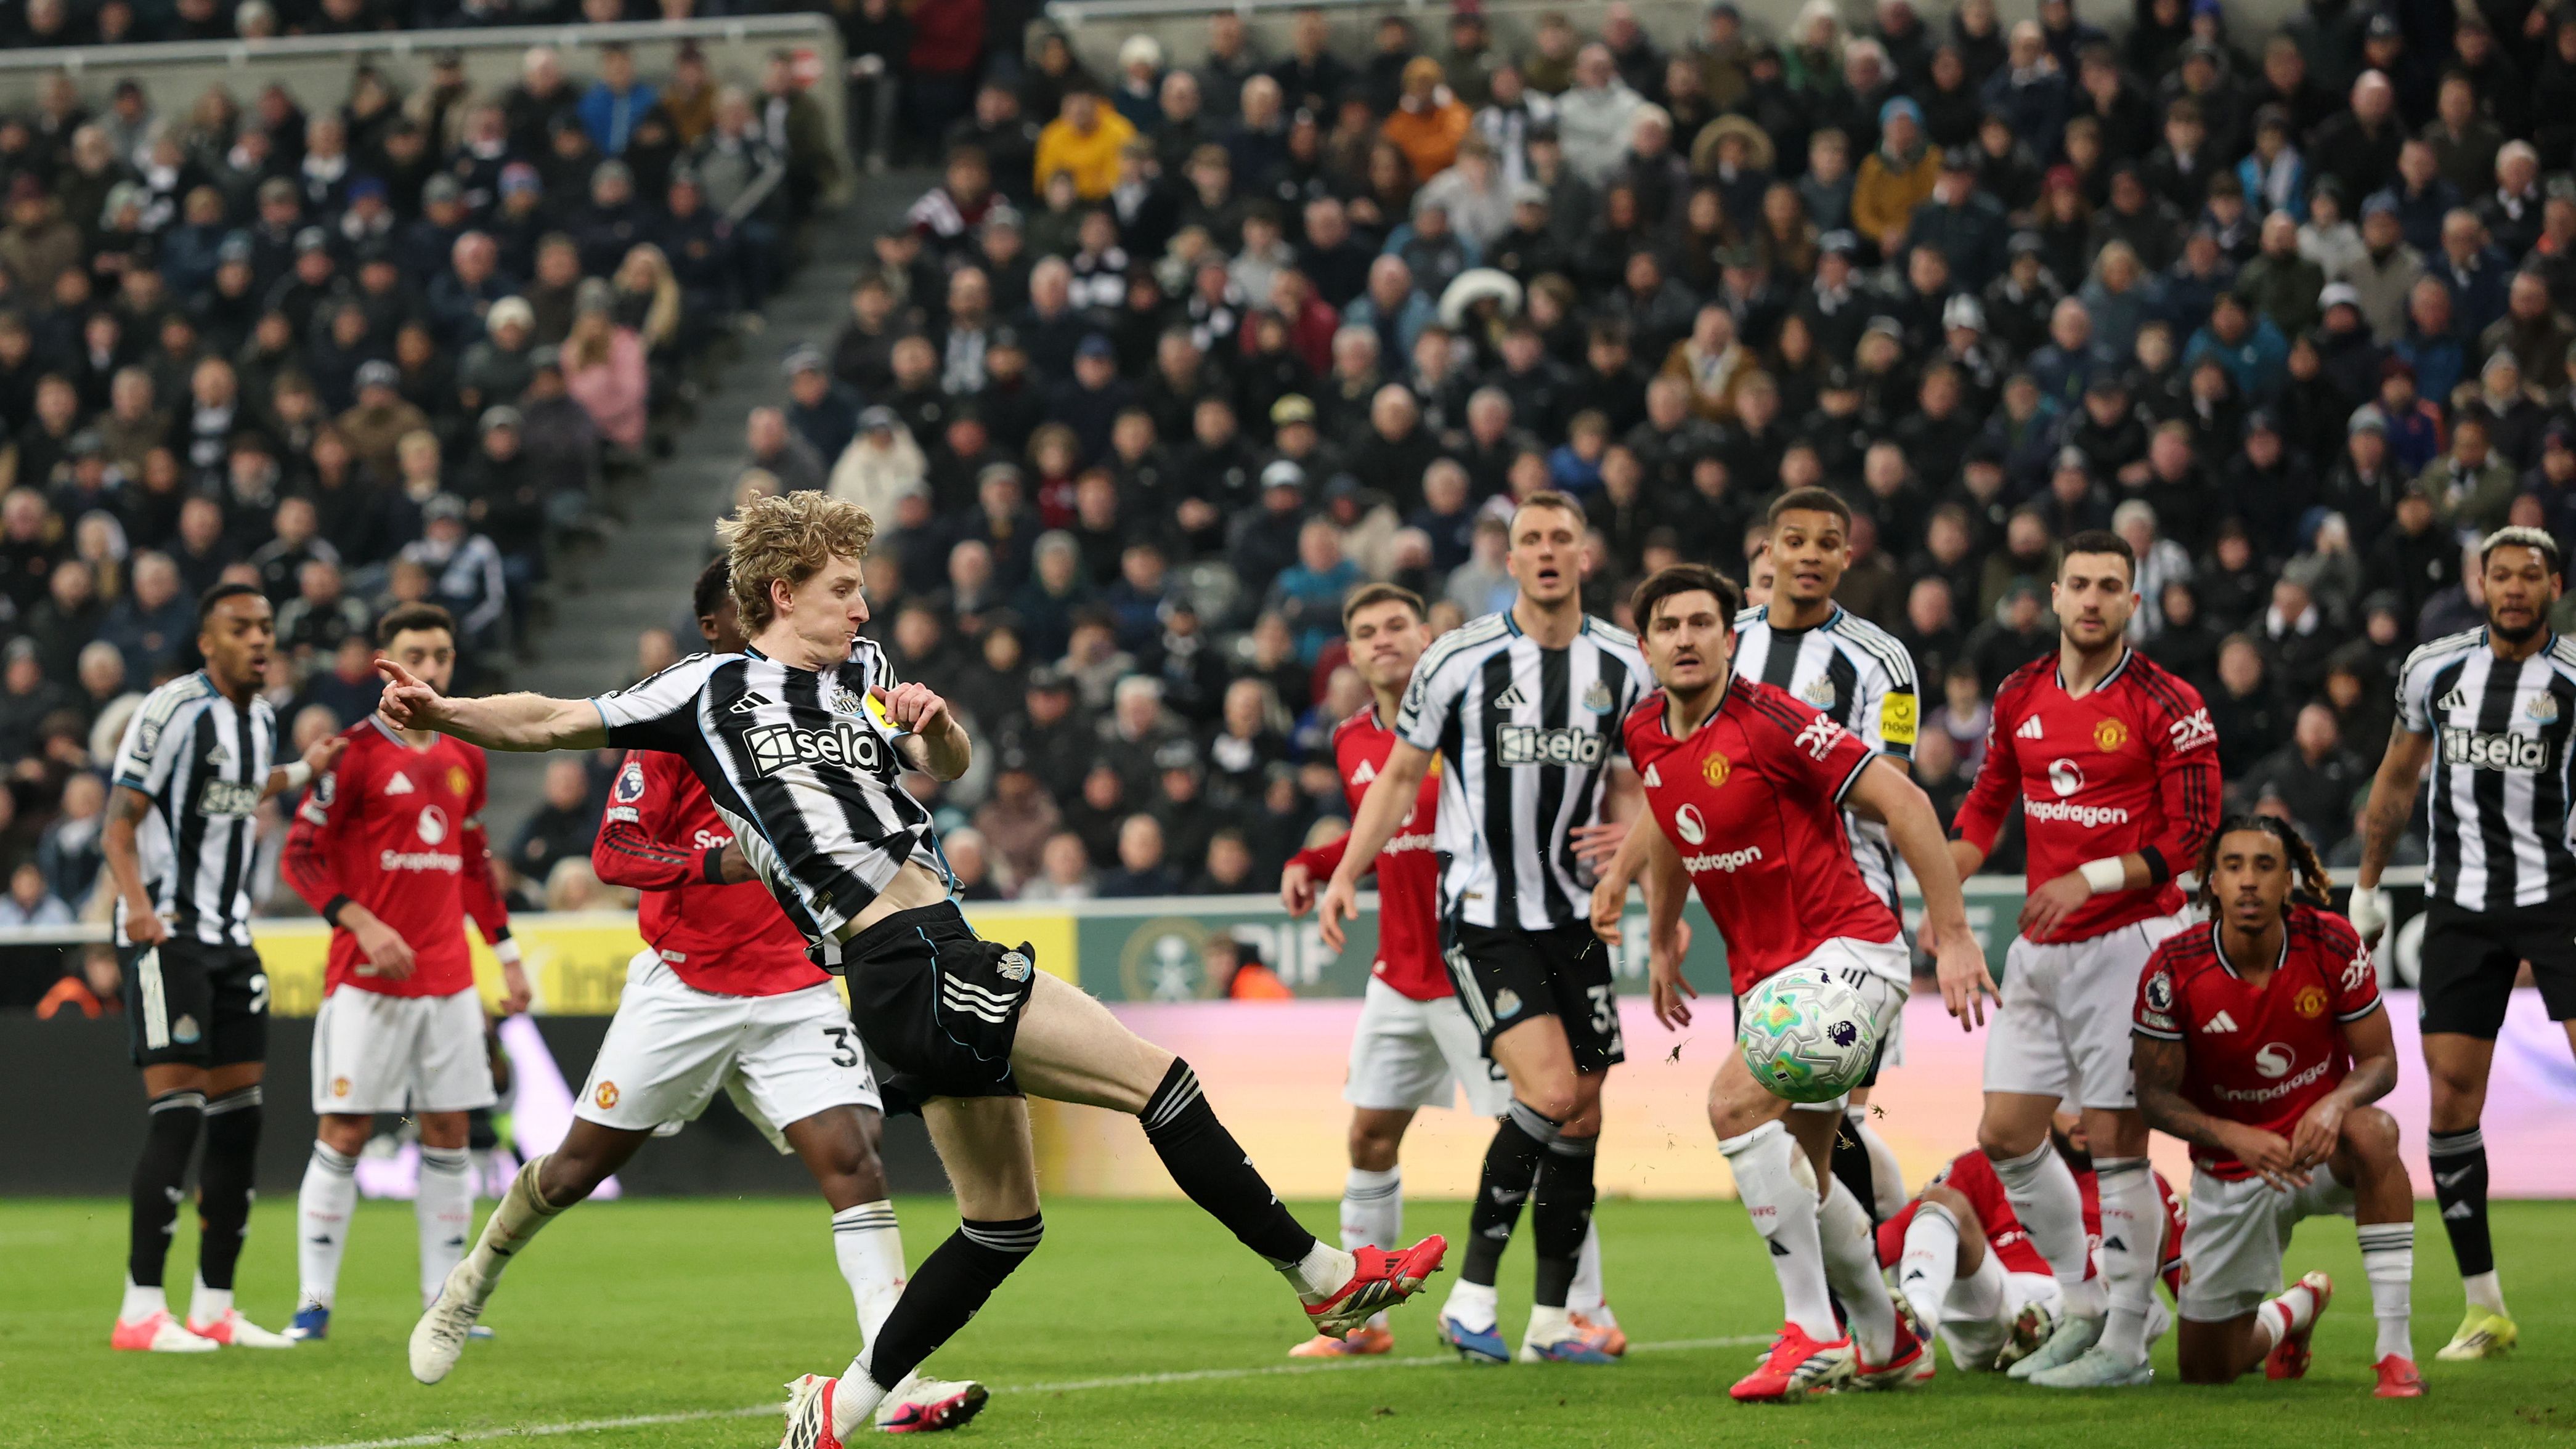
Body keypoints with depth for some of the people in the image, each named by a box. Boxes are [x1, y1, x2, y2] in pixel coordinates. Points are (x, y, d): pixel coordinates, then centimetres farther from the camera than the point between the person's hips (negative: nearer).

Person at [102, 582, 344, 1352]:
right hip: (165, 934, -8)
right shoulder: (172, 710, -13)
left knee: (239, 1116, 6)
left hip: (230, 937, 8)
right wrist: (137, 903, -30)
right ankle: (141, 1311, -13)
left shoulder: (260, 716, 12)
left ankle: (215, 1307, 13)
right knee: (178, 1112, -15)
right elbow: (119, 826, -15)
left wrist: (302, 773, 32)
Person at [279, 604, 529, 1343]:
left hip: (449, 979, 5)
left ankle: (444, 1302, 8)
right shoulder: (355, 753, -6)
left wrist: (507, 952, 18)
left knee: (447, 1136, 4)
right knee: (344, 1134, -5)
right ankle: (314, 1302, -1)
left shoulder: (464, 760, 13)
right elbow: (300, 856, -8)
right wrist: (363, 924, -19)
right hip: (369, 978, -5)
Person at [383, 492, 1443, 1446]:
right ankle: (1324, 1277, -9)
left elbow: (947, 767, 28)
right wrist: (437, 711, -5)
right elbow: (553, 725, 8)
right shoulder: (715, 689, 3)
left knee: (1002, 1222, 12)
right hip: (905, 962, -8)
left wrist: (935, 724, 5)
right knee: (1157, 1078, -13)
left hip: (938, 958, 8)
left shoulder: (861, 670, 20)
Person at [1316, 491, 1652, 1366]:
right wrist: (1345, 875, -4)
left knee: (1582, 1118, 4)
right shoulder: (1462, 659, -7)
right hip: (1481, 915, -5)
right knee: (1551, 1093, -20)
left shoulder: (1621, 666, 3)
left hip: (1573, 915, 5)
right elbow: (1402, 775, 3)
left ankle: (1551, 1320, 15)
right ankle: (1471, 1297, -11)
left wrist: (1627, 831, -6)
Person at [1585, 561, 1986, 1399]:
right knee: (1801, 1177, 15)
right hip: (1765, 976, 8)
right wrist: (1662, 944, 29)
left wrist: (1953, 935, -20)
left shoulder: (1771, 722, -18)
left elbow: (1903, 803, -18)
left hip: (1850, 951, -8)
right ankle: (1886, 1343, 37)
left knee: (1736, 1102, -27)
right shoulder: (1645, 734, 3)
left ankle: (1813, 1333, -21)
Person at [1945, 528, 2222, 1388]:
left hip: (2127, 942, -7)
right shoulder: (2020, 697, 9)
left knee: (2115, 1142, -8)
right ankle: (2084, 1305, 22)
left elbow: (2192, 834, -10)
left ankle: (2125, 1342, 0)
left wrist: (2088, 880, -18)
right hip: (2040, 951, 7)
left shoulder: (2168, 707, -9)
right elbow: (1986, 806, 21)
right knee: (2005, 1137, 6)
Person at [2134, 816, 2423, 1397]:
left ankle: (2395, 1353, -34)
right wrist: (2235, 1137, -30)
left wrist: (2336, 1103, -33)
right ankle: (2295, 1309, 44)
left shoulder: (2333, 944, -16)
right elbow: (2155, 1096, -11)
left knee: (2373, 1131, -40)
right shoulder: (2174, 969, -17)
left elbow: (2380, 1061, -10)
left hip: (2320, 1151, -1)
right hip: (2229, 1171, 1)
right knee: (2205, 1369, 4)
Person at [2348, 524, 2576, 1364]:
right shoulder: (2434, 670, 6)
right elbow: (2399, 778, 19)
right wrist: (2368, 886, 21)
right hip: (2463, 905, 3)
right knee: (2451, 1098, -1)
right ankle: (2484, 1309, 7)